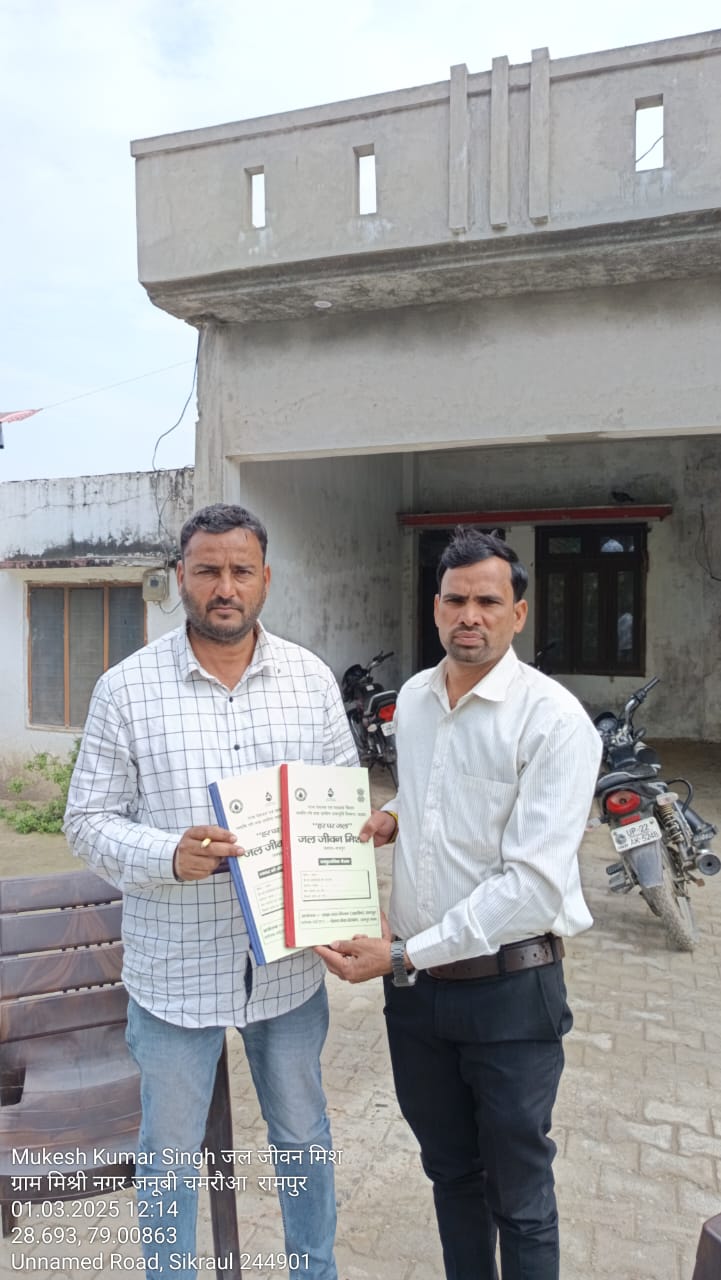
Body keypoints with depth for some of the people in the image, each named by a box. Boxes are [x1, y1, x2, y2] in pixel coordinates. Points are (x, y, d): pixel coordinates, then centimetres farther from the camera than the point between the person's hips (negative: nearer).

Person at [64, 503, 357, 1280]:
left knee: (302, 1133, 22)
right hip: (177, 968, -2)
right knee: (169, 1151, 17)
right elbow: (88, 822, -6)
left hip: (290, 960, 3)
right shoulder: (126, 688, -9)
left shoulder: (311, 678, -2)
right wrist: (170, 856, -25)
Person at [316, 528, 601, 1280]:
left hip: (509, 989, -5)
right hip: (415, 986, 6)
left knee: (519, 1195, 15)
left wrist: (403, 954, -24)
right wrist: (391, 817, -1)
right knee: (450, 1172, 24)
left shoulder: (554, 719, -18)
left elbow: (534, 885, -24)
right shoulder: (412, 697, 3)